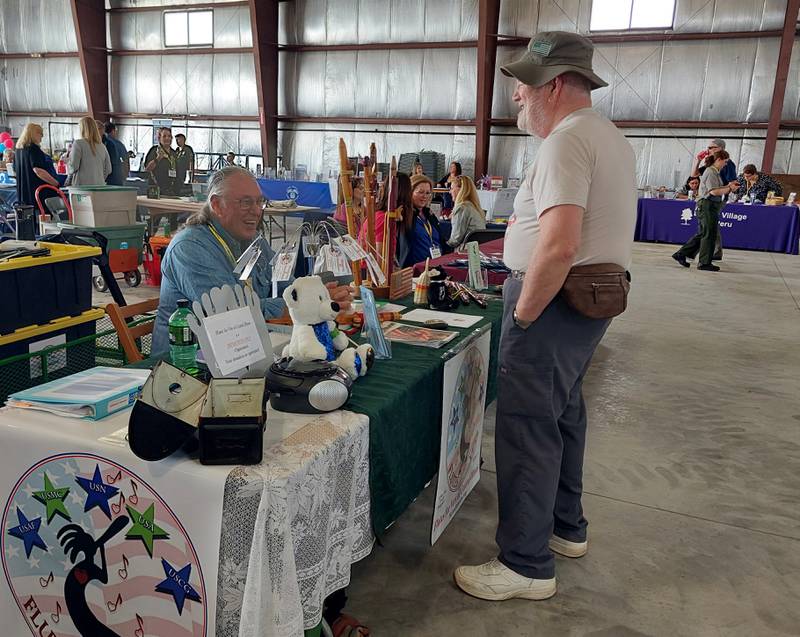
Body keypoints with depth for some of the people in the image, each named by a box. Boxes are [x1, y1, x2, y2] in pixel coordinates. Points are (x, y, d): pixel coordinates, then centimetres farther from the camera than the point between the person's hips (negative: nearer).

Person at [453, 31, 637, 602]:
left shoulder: (567, 141, -18)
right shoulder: (612, 137, 15)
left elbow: (559, 245, -31)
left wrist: (523, 316, -19)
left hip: (553, 300, -10)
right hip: (595, 299, 11)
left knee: (527, 428, -2)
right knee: (564, 414, 21)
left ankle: (527, 566, 10)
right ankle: (566, 526, 37)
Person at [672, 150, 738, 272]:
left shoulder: (715, 172, 19)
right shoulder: (710, 172, -13)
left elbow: (716, 189, 17)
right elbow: (714, 191, -20)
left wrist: (728, 186, 9)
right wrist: (729, 189, -12)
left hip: (711, 206, 10)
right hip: (707, 205, -10)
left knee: (702, 234, 13)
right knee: (709, 234, -4)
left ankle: (681, 254, 15)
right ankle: (705, 263, 2)